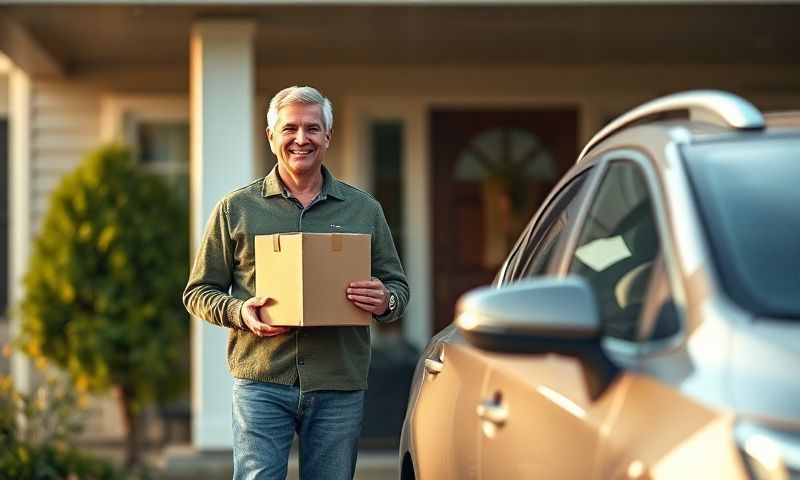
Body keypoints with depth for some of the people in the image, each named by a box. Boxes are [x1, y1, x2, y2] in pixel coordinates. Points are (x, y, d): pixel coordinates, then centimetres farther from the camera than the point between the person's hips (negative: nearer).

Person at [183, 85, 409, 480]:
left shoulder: (364, 209, 12)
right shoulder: (236, 209, 7)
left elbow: (397, 285, 16)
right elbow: (199, 292, 9)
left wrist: (385, 302, -9)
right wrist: (238, 312, -12)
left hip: (339, 388, 2)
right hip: (261, 383, -2)